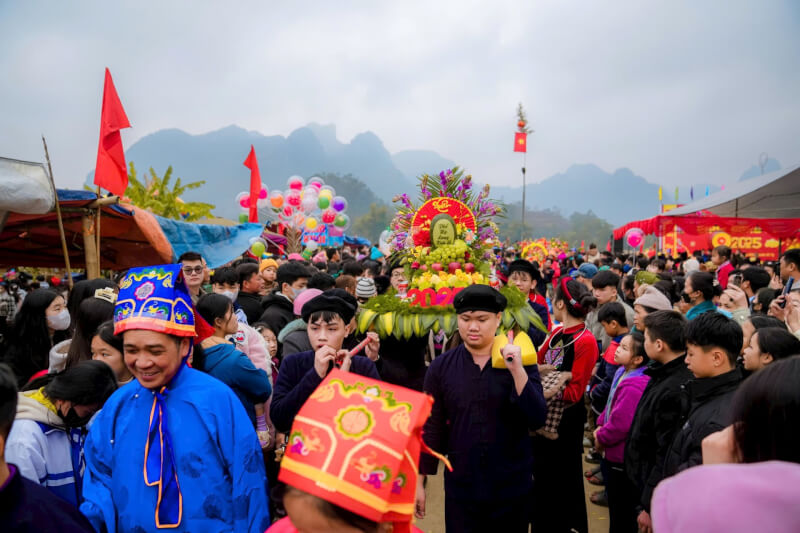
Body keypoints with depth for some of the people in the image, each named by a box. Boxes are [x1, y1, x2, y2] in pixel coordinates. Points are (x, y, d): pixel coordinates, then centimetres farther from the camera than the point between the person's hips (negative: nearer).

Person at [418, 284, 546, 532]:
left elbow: (537, 420, -13)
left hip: (512, 487, 0)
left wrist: (516, 370, -23)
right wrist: (419, 481, 3)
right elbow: (431, 427, 2)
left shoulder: (520, 362, -5)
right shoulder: (441, 367, -3)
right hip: (460, 487, 0)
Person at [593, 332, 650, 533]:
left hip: (621, 458, -10)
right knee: (616, 505, 26)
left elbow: (620, 424, -29)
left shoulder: (633, 387, -29)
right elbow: (611, 405, 15)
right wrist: (600, 425, 3)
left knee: (622, 511, 7)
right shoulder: (622, 373, 3)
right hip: (614, 454, 10)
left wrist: (601, 439, -13)